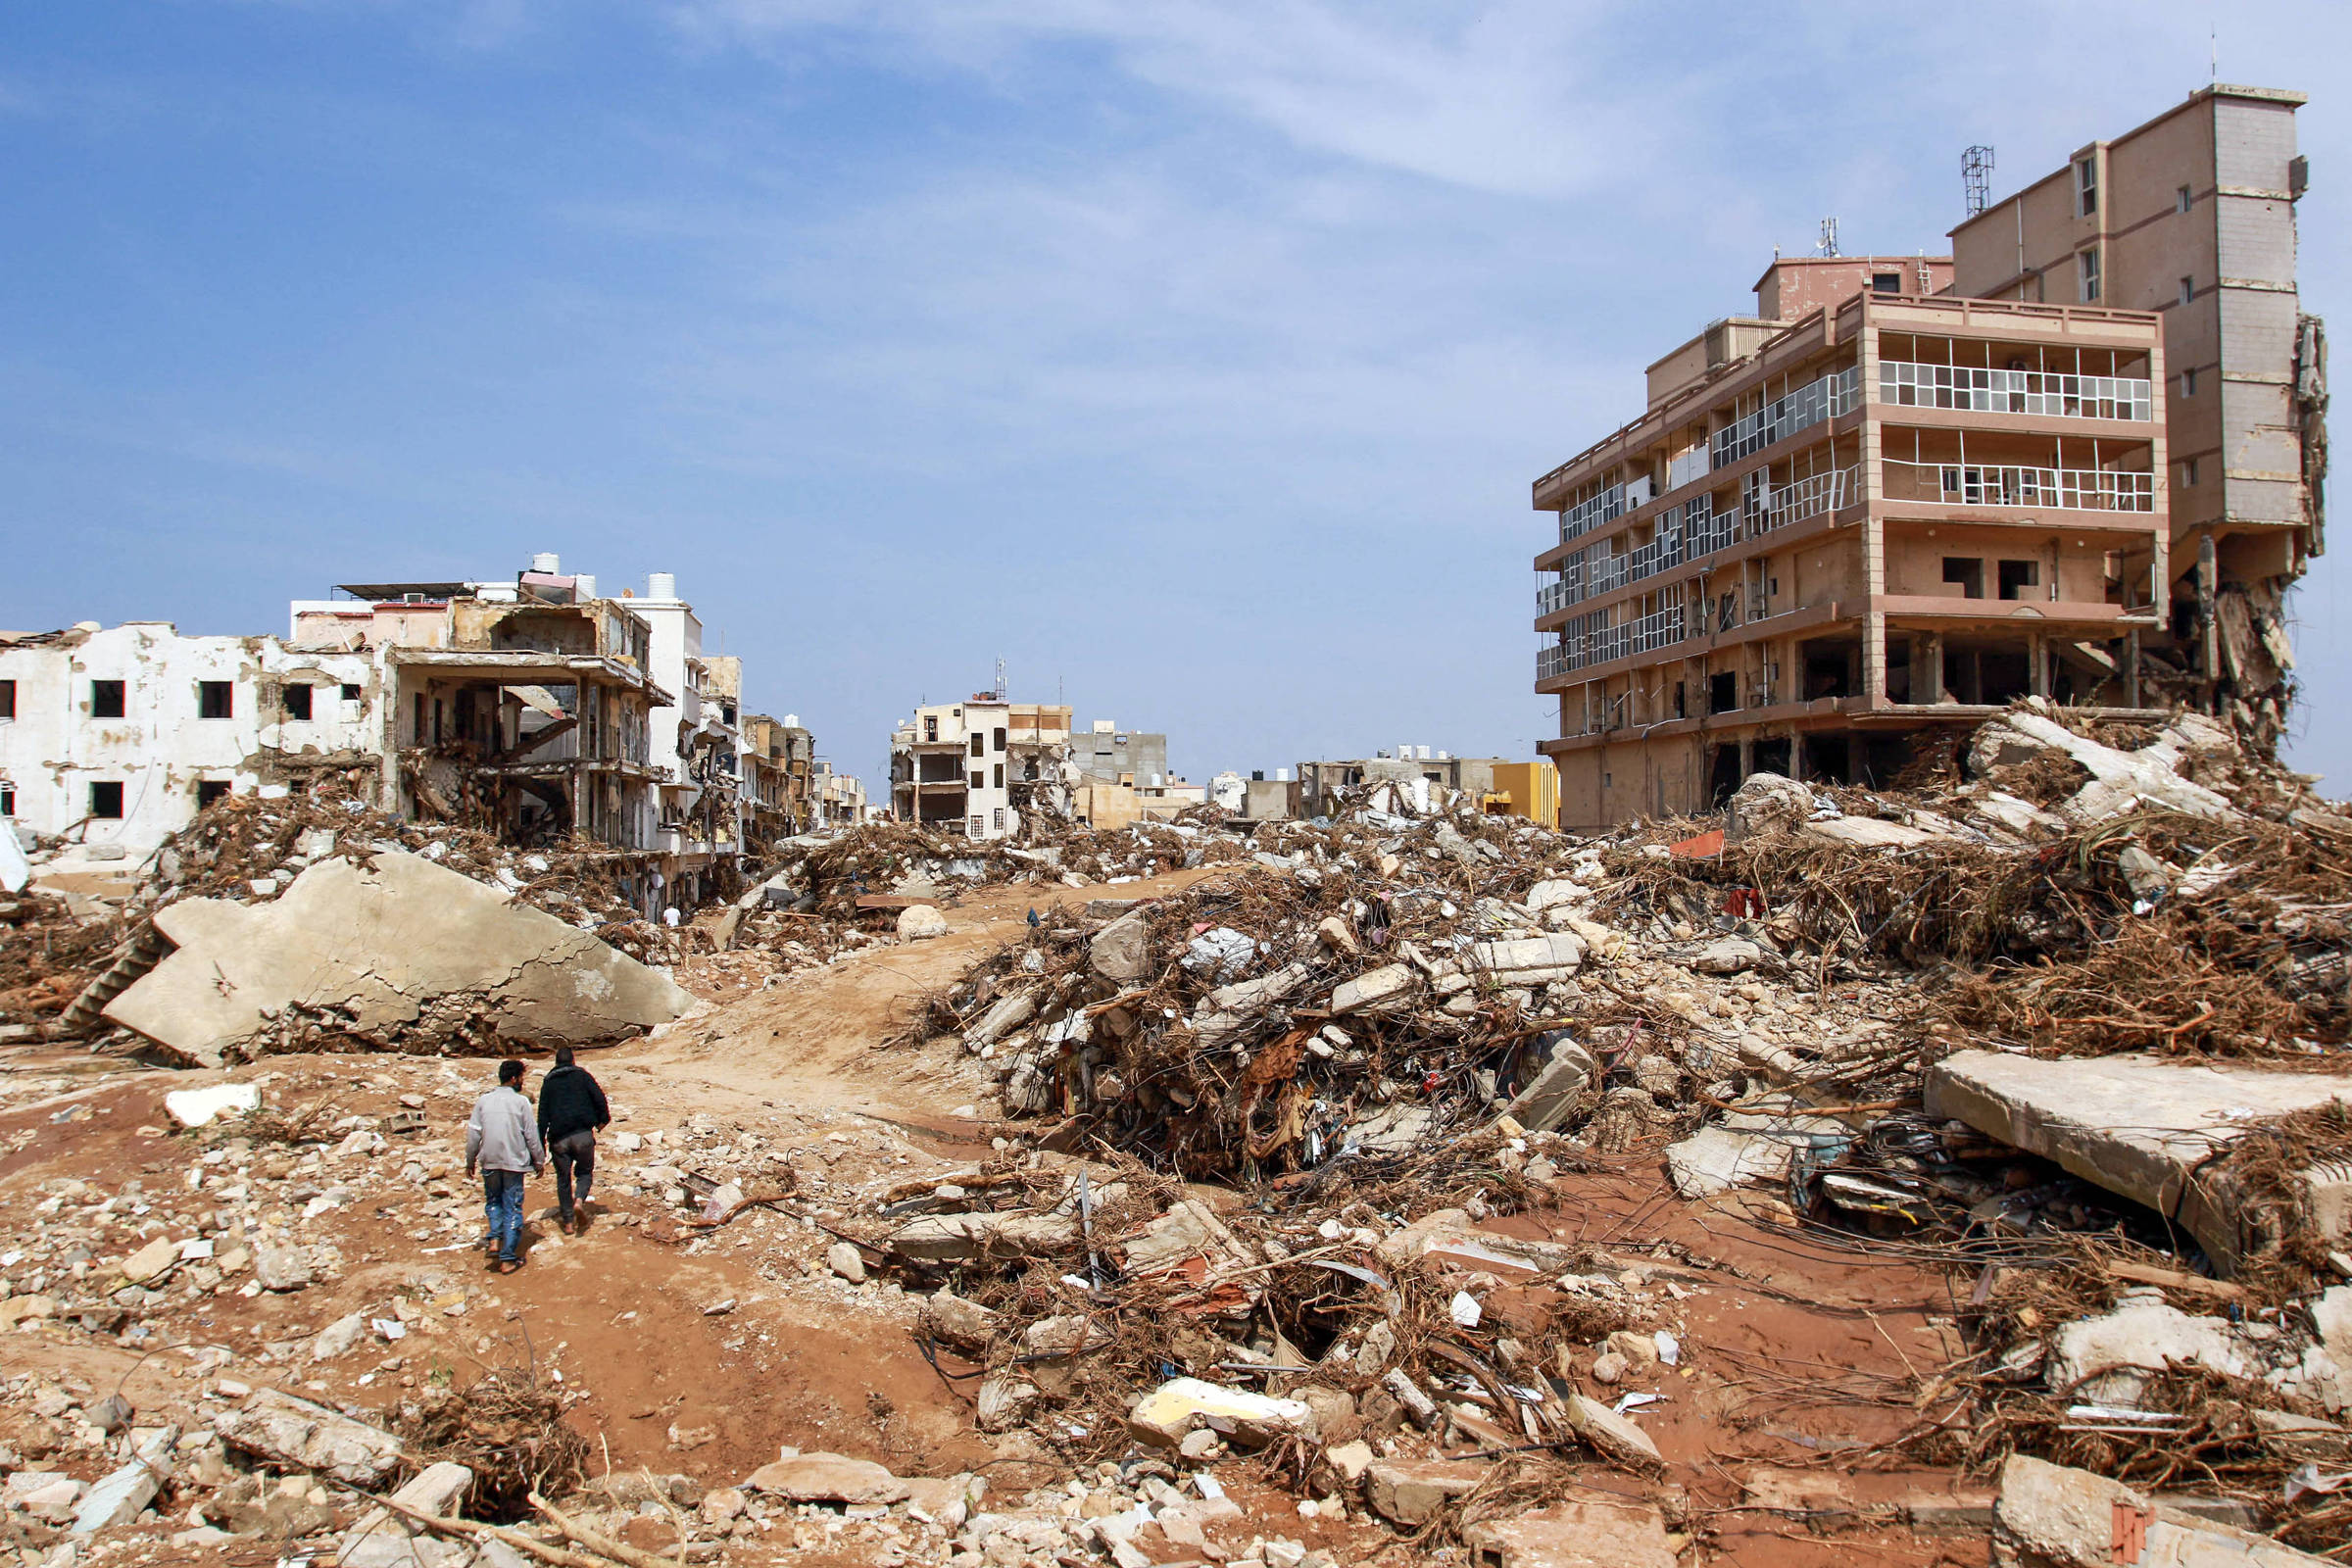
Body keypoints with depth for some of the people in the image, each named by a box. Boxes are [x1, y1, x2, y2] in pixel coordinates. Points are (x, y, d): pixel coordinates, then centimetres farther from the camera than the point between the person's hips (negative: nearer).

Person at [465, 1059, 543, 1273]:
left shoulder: (483, 1100, 3)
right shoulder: (521, 1101, -6)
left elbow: (473, 1133, 5)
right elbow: (531, 1135, -4)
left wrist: (470, 1161, 16)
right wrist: (539, 1161, 6)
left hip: (489, 1161, 3)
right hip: (514, 1162, -3)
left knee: (493, 1201, 23)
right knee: (513, 1209, 4)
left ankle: (495, 1238, 1)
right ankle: (508, 1258, 3)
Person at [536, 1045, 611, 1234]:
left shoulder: (548, 1083, 11)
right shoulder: (582, 1075, 6)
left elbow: (543, 1115, 7)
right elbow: (599, 1097, -3)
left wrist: (541, 1145, 8)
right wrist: (603, 1118, 13)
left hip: (559, 1138, 1)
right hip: (583, 1133, -1)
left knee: (563, 1178, 11)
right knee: (585, 1172, 12)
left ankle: (568, 1221, 10)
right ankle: (579, 1200, -17)